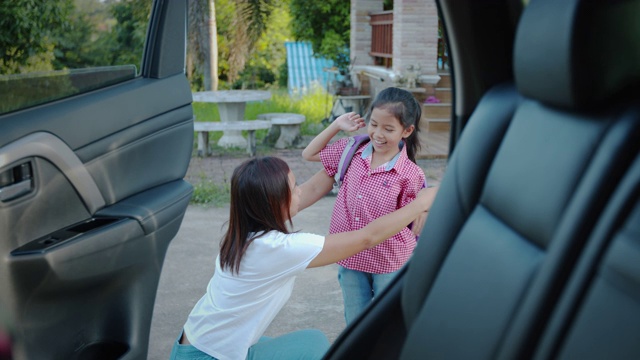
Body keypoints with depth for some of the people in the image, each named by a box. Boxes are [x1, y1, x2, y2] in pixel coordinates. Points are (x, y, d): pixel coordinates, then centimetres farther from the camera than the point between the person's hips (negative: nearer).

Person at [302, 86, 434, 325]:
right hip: (351, 259, 4)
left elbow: (412, 224, -9)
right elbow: (309, 154, 6)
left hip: (389, 262, -3)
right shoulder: (352, 151, -5)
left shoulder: (410, 175, -16)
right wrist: (337, 125, -3)